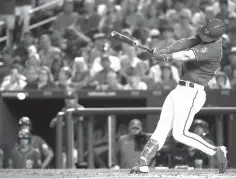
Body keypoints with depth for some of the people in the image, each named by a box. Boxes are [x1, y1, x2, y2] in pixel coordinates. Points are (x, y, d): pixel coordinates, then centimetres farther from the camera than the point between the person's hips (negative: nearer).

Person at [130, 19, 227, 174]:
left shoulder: (213, 49, -18)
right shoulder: (202, 38, 7)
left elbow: (189, 55, -32)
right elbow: (185, 43, -6)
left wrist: (167, 57, -45)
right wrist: (164, 51, -23)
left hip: (192, 93, -9)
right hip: (180, 90, 9)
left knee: (180, 134, -11)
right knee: (161, 129, 3)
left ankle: (216, 152, -1)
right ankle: (143, 163, 0)